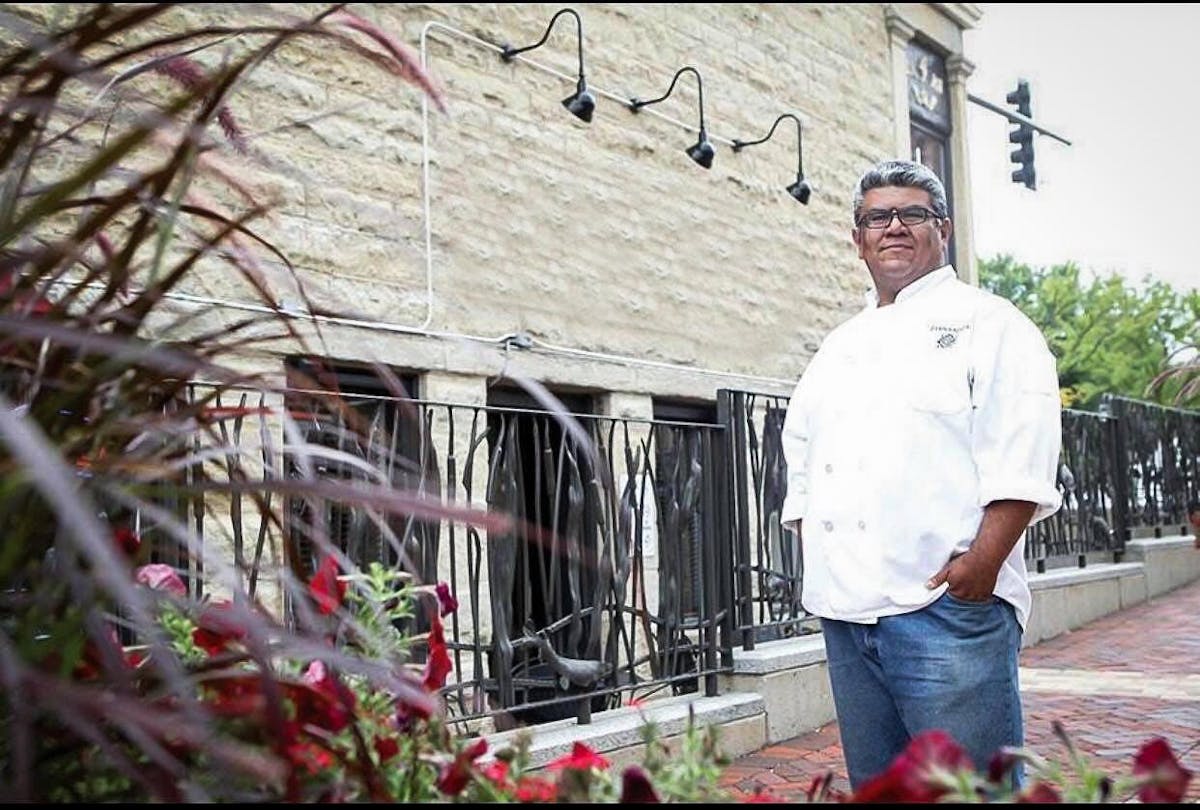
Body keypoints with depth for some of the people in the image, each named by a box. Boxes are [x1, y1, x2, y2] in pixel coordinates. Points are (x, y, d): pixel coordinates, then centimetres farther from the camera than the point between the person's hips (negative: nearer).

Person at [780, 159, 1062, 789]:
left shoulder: (985, 322, 3)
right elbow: (801, 459, 25)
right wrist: (816, 563, 12)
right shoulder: (840, 347, 21)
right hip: (844, 608, 6)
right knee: (874, 783, 13)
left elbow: (1022, 456, -8)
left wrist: (985, 560, -18)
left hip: (949, 602, -6)